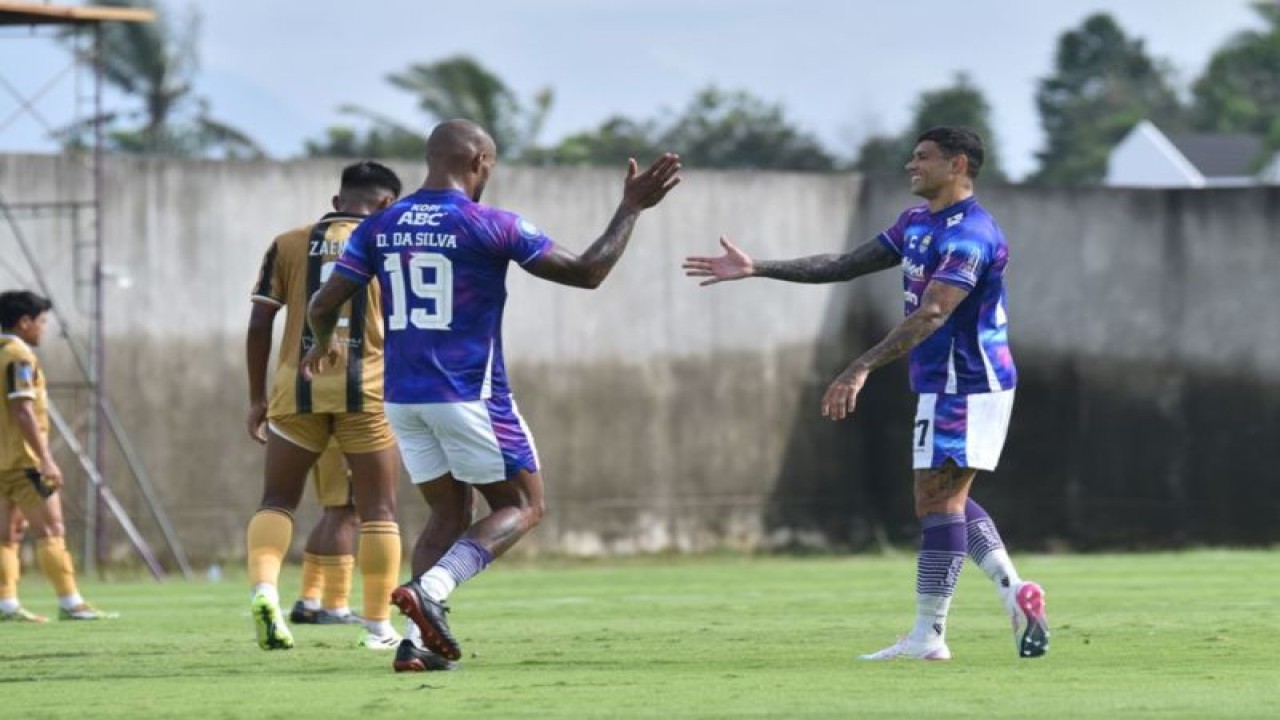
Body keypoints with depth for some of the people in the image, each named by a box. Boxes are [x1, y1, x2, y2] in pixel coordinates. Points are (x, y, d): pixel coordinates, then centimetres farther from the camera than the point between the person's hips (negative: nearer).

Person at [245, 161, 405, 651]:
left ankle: (264, 588, -14)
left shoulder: (289, 245, 9)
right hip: (368, 390, -1)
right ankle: (378, 625, 8)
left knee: (277, 501, 11)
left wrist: (256, 398, 12)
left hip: (298, 389, 1)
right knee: (378, 511, 8)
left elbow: (259, 324, 6)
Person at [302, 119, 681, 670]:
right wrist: (631, 209, 4)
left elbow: (324, 304, 8)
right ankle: (429, 589, -16)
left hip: (402, 397, 6)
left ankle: (417, 638, 1)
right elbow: (587, 272, -6)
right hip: (469, 395, -6)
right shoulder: (492, 227, -10)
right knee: (521, 507, 8)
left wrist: (324, 343, 31)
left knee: (449, 513, 17)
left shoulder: (380, 228, 4)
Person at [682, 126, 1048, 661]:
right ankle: (1014, 590, 6)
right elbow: (846, 266, 15)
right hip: (945, 383, 10)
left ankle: (928, 636, -5)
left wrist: (862, 368, -37)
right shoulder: (917, 223, 13)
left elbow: (931, 313, -30)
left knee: (938, 501, -7)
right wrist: (757, 270, 10)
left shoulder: (969, 234, -19)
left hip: (964, 387, -10)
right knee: (946, 500, 14)